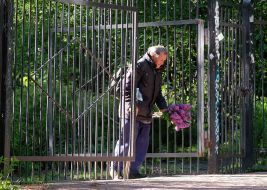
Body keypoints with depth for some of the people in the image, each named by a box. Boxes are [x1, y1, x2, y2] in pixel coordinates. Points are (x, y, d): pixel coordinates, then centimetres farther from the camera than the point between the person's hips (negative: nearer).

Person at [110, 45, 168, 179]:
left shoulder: (157, 71, 18)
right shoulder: (140, 65, -9)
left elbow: (157, 93, 26)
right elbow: (127, 85, -15)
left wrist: (163, 108, 11)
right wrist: (132, 104, -22)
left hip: (146, 114, 8)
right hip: (132, 112, -8)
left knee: (142, 143, 5)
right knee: (127, 141, -5)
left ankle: (133, 170, 10)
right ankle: (116, 169, 4)